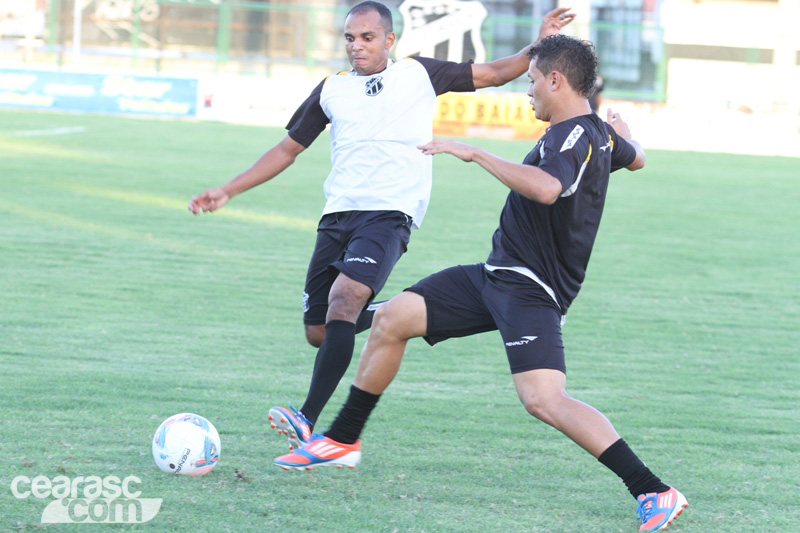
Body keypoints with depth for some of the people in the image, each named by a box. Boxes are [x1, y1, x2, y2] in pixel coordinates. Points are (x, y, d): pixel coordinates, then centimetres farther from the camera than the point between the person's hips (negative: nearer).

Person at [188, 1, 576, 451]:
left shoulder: (419, 74, 10)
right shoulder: (332, 90, 16)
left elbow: (492, 74, 16)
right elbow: (288, 149, 23)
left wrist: (539, 45, 1)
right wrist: (228, 192, 19)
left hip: (389, 215, -5)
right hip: (338, 214, 5)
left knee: (343, 298, -27)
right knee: (319, 333, -1)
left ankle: (308, 421, -34)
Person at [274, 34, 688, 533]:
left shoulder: (574, 137, -20)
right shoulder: (599, 133, 10)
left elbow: (545, 188, -42)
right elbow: (635, 158, 34)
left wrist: (475, 154, -34)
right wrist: (624, 133, 57)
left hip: (530, 290, -11)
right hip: (498, 273, 11)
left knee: (544, 399, -26)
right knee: (393, 317, 10)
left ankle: (655, 492, -24)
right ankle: (343, 441, 24)